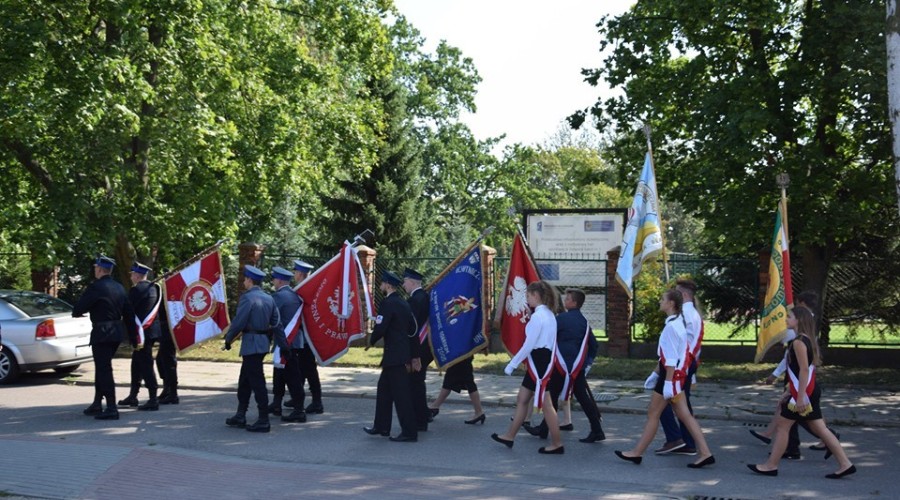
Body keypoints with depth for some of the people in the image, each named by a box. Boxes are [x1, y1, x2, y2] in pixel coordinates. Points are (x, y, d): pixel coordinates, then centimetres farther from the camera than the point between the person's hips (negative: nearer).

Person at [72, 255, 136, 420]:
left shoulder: (96, 287, -14)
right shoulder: (119, 288, 10)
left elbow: (78, 309, -12)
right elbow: (129, 313, 13)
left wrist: (77, 313, 13)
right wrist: (133, 337, 18)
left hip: (102, 333, -8)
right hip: (117, 332, 8)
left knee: (104, 370, -4)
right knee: (102, 368, 19)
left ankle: (111, 408, -6)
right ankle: (97, 404, 27)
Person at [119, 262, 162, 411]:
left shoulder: (136, 289, -13)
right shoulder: (154, 288, 12)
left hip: (142, 331, -9)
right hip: (152, 330, 9)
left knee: (145, 364, -6)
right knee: (137, 362, 17)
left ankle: (153, 400, -6)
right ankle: (132, 396, 25)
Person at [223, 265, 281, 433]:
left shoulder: (247, 297, -13)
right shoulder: (268, 298, 12)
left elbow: (238, 322, -16)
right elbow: (276, 323, 12)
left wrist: (228, 340, -4)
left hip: (251, 344, -9)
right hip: (263, 343, 9)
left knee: (257, 382, -6)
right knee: (244, 380, 18)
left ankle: (263, 421, -3)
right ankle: (240, 416, 25)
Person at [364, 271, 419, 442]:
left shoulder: (388, 303, -15)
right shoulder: (403, 304, 12)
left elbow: (380, 328, -20)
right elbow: (412, 328, 17)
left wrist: (371, 341, -2)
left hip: (394, 355, -9)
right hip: (403, 353, 9)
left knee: (400, 393, -5)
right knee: (384, 388, 18)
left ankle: (410, 432, -2)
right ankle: (381, 426, 25)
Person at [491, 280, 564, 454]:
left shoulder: (538, 316, -18)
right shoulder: (549, 314, 11)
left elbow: (529, 345, -20)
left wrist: (512, 364, -13)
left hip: (538, 362, -10)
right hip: (543, 360, 10)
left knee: (545, 404, -2)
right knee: (522, 399, 15)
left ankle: (557, 444, 5)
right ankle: (510, 436, 23)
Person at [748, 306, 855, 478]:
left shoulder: (798, 342, -16)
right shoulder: (808, 340, 15)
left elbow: (804, 370, -22)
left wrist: (800, 396, -24)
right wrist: (789, 392, 22)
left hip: (803, 393, -10)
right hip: (811, 391, 10)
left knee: (782, 425, 0)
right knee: (819, 429, 11)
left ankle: (771, 466, 7)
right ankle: (845, 464, 11)